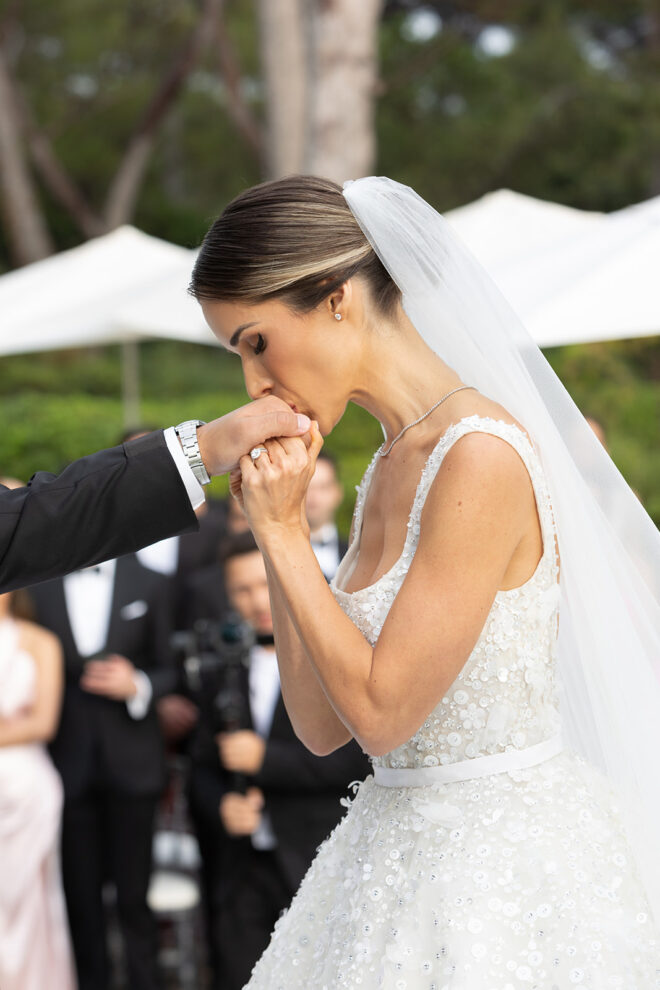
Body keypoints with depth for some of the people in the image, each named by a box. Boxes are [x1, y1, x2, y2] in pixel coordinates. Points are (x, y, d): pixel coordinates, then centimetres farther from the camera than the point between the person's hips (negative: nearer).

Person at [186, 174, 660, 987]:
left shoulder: (482, 457, -19)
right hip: (402, 852, 9)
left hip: (507, 860, -9)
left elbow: (381, 712, -19)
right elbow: (321, 725, 7)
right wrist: (274, 527, 0)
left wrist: (282, 531, -12)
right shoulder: (390, 469, 8)